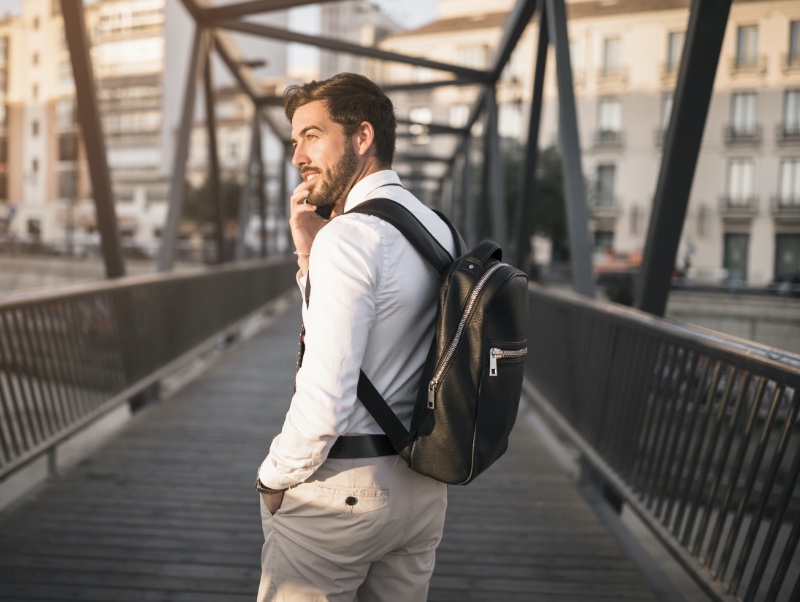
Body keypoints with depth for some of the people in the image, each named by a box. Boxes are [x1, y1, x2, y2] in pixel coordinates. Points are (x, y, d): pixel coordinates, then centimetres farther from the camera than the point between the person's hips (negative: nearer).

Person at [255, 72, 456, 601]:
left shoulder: (349, 235, -20)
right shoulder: (438, 228, 7)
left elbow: (324, 398, -25)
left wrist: (274, 479, -9)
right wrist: (308, 250, 6)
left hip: (339, 489, -8)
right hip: (422, 485, 8)